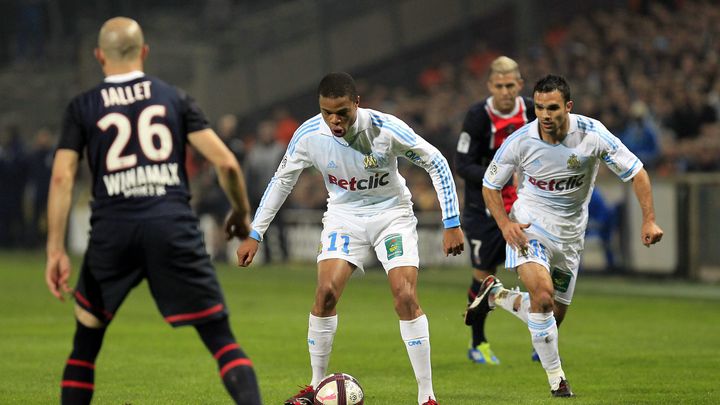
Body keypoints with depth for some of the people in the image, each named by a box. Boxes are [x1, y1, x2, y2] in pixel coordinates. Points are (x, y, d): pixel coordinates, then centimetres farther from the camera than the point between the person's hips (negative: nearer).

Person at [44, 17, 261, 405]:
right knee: (221, 338, -1)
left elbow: (62, 176, -1)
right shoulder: (175, 98, 11)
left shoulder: (82, 107, 10)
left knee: (86, 340, 18)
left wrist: (56, 250, -1)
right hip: (173, 226, -1)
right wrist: (241, 213, 19)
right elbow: (226, 162, 3)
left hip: (112, 231, 1)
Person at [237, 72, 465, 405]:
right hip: (344, 216, 2)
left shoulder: (387, 129, -25)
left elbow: (436, 164, -13)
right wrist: (254, 234, -1)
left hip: (391, 213, -2)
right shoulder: (308, 135, -17)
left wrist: (452, 224, -14)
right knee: (325, 293, -15)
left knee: (406, 298, -16)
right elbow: (282, 180, -1)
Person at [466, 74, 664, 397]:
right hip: (529, 225, -3)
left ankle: (496, 295, 35)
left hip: (570, 232, 3)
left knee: (554, 315, 8)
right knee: (543, 294, -27)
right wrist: (505, 223, -17)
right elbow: (490, 185, -1)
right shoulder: (519, 142, -17)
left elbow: (636, 172, -9)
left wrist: (649, 220, -19)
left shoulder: (592, 134, -18)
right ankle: (556, 378, -12)